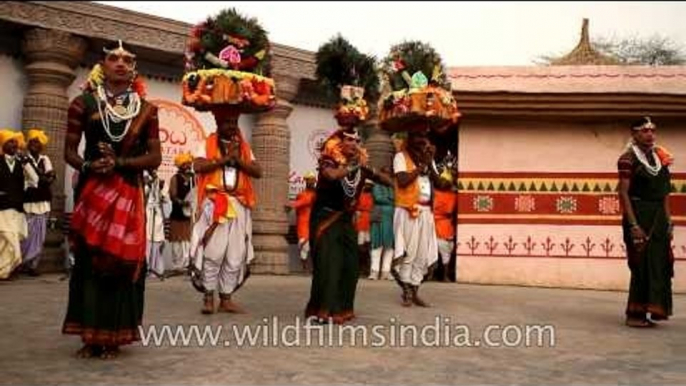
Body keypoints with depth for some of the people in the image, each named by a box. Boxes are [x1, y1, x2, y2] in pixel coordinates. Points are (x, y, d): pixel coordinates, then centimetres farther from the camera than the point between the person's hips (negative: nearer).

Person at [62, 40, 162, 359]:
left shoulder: (145, 109, 5)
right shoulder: (83, 103, 3)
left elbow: (154, 158, 1)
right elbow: (69, 151, 2)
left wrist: (118, 162, -13)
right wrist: (87, 166, -19)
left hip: (129, 193, 1)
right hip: (92, 191, 0)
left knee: (122, 261, 0)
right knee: (89, 260, 0)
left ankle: (112, 337, 7)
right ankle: (91, 336, 8)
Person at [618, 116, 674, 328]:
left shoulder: (661, 156, 12)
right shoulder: (628, 158, -9)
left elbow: (664, 194, 15)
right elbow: (624, 193, -14)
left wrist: (668, 221, 9)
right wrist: (634, 225, -19)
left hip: (659, 217, 7)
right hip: (639, 215, -7)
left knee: (659, 263, 9)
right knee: (642, 265, -3)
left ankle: (644, 311, 20)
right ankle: (635, 315, 8)